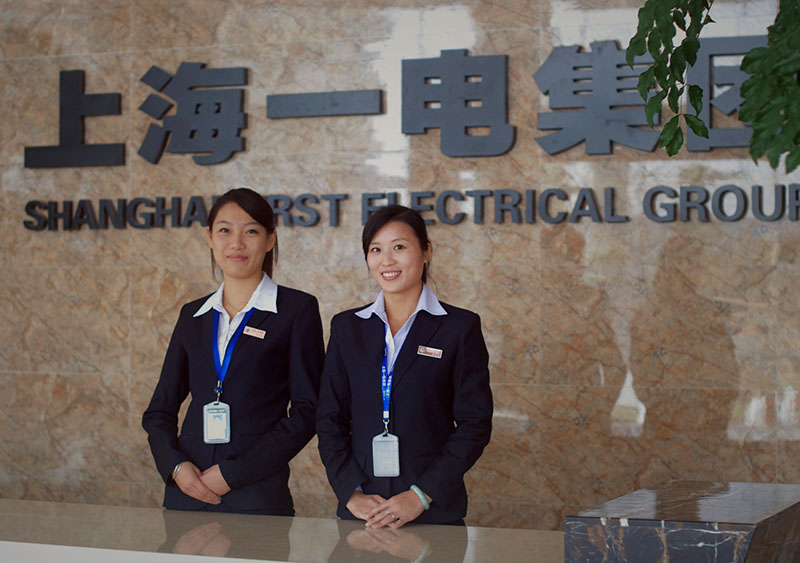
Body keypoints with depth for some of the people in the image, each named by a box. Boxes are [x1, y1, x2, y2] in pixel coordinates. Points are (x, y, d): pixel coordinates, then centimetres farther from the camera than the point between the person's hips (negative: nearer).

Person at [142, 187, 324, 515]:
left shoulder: (297, 309, 0)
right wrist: (176, 466, -4)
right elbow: (160, 409, 15)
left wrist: (232, 473, -11)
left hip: (258, 497, -4)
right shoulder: (193, 315, 13)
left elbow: (307, 411, -6)